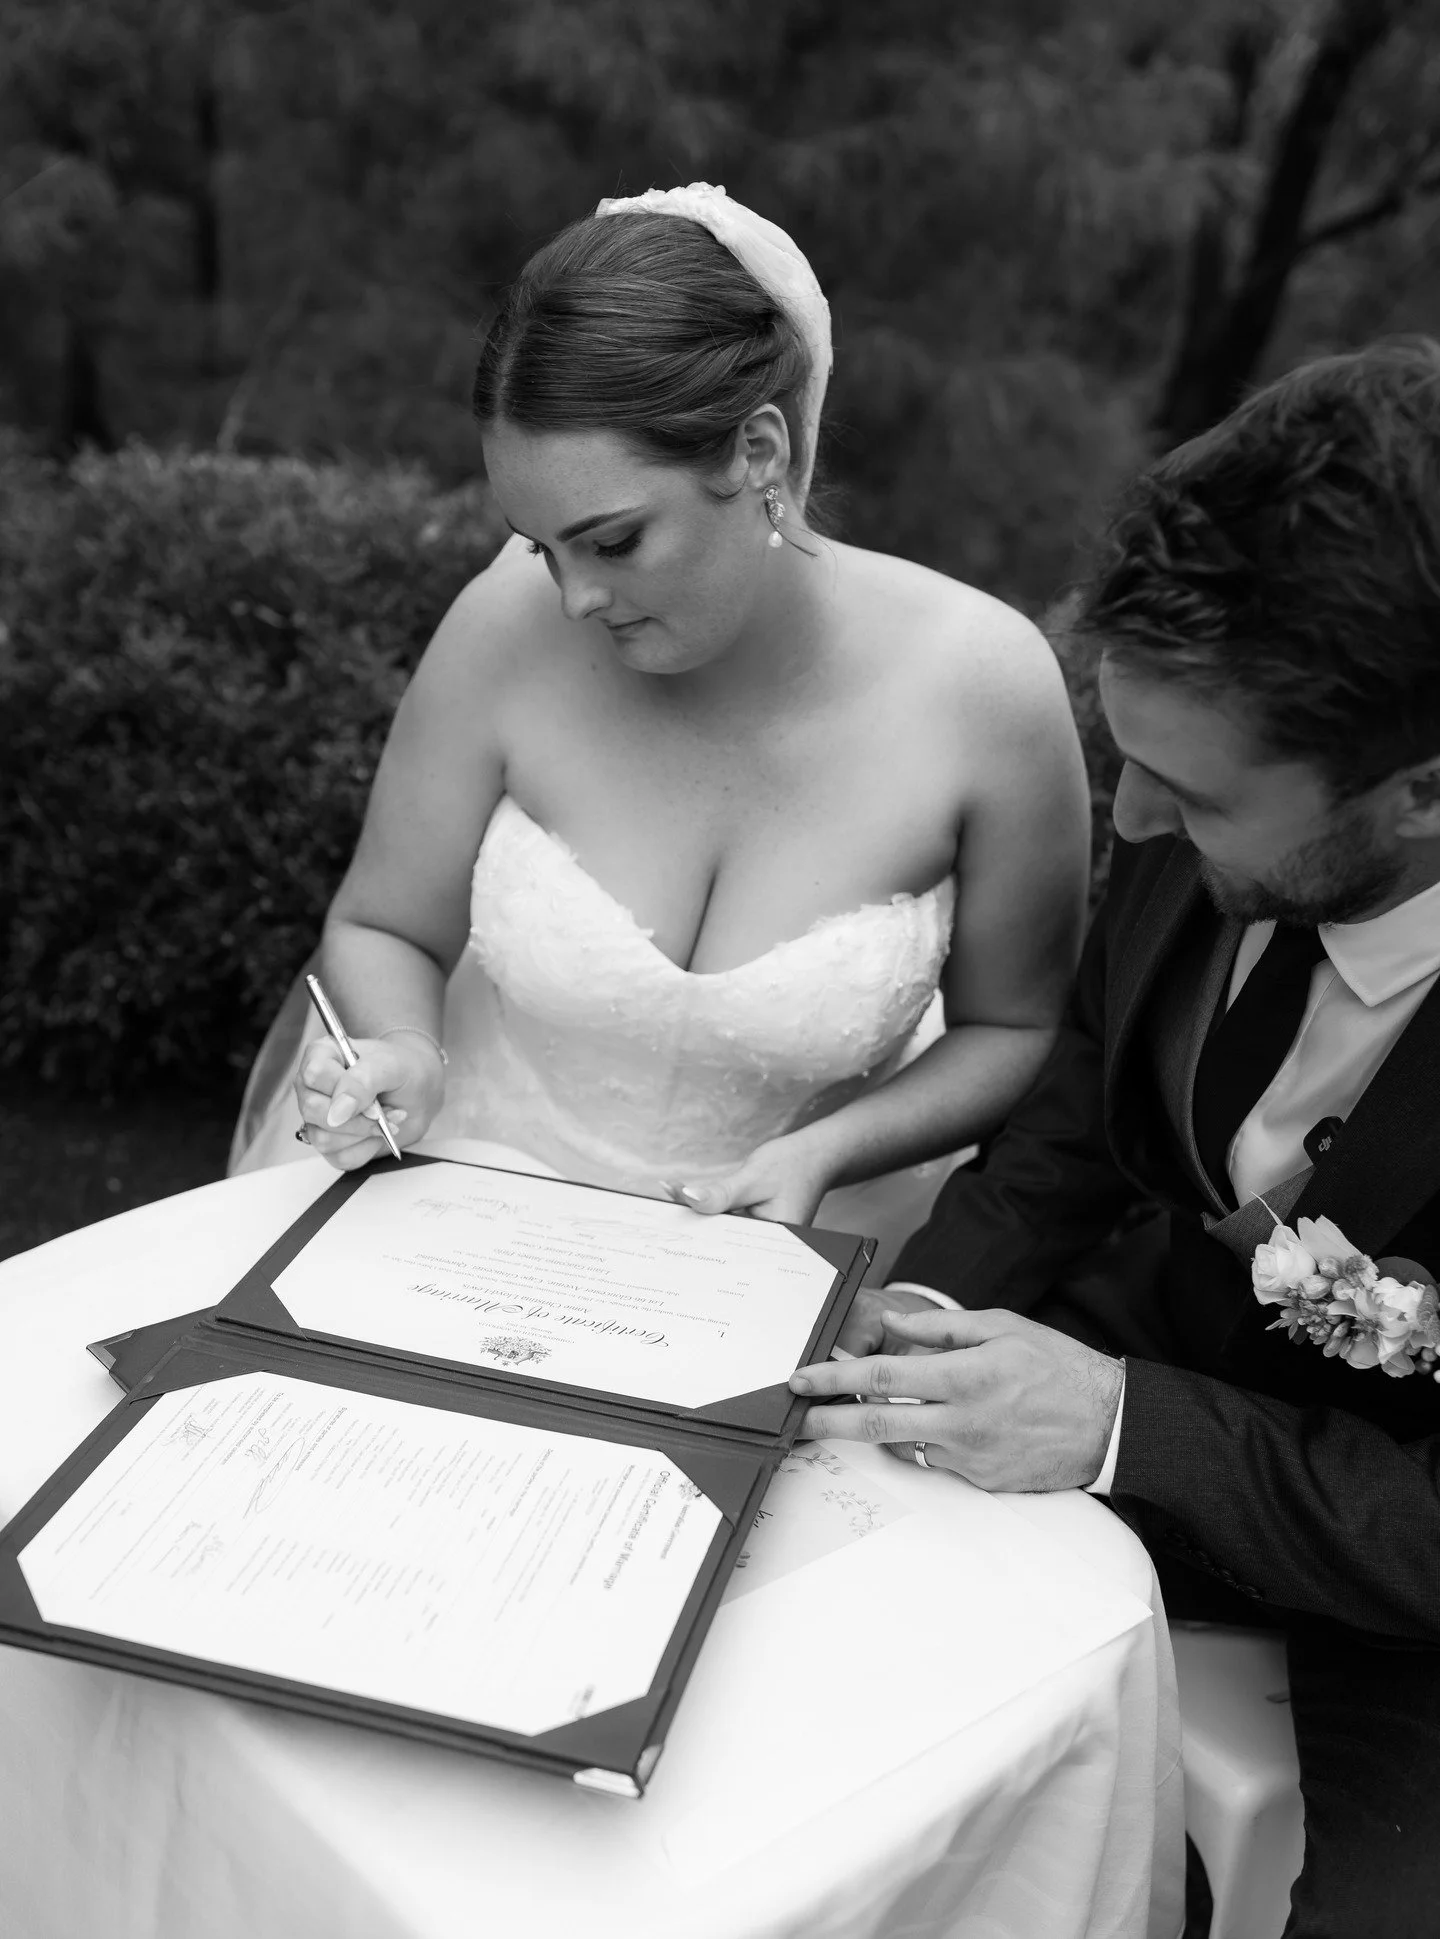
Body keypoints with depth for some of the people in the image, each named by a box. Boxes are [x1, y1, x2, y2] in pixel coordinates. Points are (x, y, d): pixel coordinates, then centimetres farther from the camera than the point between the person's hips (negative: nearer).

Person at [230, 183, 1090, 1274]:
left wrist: (826, 1152, -17)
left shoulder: (981, 682, -18)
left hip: (789, 1237, 1)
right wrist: (405, 1062, -20)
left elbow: (1014, 1029, -3)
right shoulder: (512, 626, -16)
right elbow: (383, 929, 0)